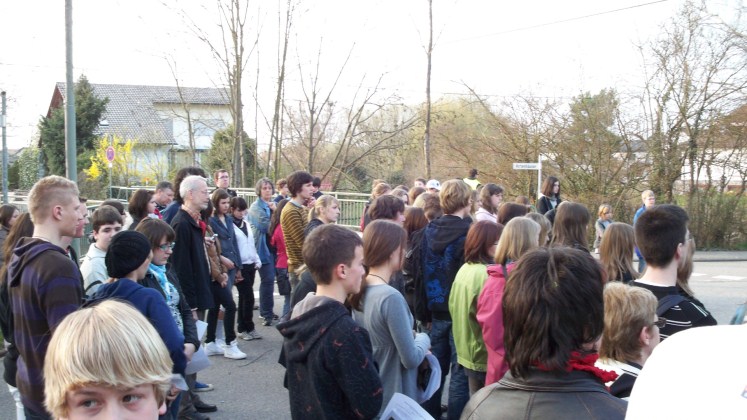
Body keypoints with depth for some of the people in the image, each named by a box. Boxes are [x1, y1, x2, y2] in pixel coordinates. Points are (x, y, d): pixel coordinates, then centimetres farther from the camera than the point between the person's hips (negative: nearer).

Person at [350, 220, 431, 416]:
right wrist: (423, 338, -4)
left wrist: (411, 337, 4)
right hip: (393, 397, -7)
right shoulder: (391, 297, -26)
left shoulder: (360, 290, -2)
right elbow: (411, 359, -22)